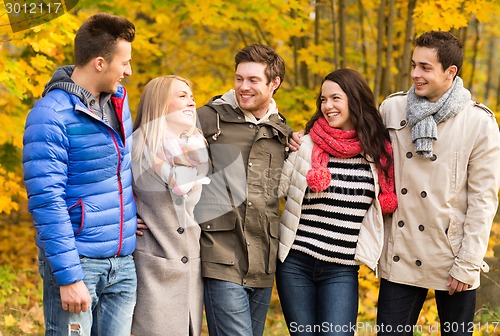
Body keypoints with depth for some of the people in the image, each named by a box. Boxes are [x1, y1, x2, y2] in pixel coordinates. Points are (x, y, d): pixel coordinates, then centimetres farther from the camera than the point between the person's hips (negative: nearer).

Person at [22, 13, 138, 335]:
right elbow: (47, 203, -19)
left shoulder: (118, 99, 9)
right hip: (78, 260, -7)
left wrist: (137, 214, 13)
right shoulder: (51, 116, -15)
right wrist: (69, 276, -21)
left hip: (123, 263, 7)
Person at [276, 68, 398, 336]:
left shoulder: (378, 151, 4)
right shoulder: (305, 145, -2)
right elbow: (275, 191, 0)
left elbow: (386, 204, 16)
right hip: (296, 263, 0)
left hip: (342, 270, 1)